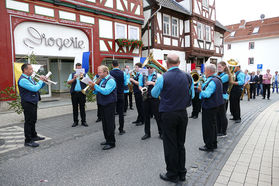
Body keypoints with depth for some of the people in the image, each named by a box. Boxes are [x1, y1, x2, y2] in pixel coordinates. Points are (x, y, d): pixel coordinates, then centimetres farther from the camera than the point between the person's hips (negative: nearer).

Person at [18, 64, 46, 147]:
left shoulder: (29, 78, 13)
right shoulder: (23, 80, -19)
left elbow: (38, 86, 20)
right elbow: (35, 88, -26)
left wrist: (43, 81, 2)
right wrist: (40, 80, -11)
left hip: (33, 103, 10)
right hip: (28, 104, -10)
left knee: (33, 121, 19)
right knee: (28, 122, -3)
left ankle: (33, 136, 33)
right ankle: (28, 141, 5)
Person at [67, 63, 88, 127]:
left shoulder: (85, 74, 9)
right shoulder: (72, 74, 12)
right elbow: (68, 82, -2)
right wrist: (74, 79, -19)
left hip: (82, 93, -1)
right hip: (74, 93, 1)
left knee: (82, 108, 1)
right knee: (75, 108, 5)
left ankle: (83, 121, 9)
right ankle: (75, 121, 15)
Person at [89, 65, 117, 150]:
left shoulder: (111, 80, -13)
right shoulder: (102, 80, 15)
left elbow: (106, 91, -26)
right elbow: (98, 91, 18)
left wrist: (95, 86, -23)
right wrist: (93, 88, -2)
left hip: (109, 105, -9)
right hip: (102, 104, 9)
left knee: (110, 124, -3)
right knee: (104, 123, 15)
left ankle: (111, 143, 6)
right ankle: (107, 140, 28)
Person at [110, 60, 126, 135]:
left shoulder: (109, 73, -8)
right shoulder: (122, 73, -6)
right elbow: (125, 83, 4)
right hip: (120, 95, 0)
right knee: (121, 113, 6)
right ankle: (121, 130, 12)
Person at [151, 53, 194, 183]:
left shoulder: (163, 78, -14)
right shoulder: (187, 76, 0)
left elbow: (154, 94, 1)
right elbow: (192, 95, 11)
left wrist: (156, 84, 18)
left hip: (168, 115, -4)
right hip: (183, 114, 5)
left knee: (170, 145, 7)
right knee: (181, 144, 16)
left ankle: (172, 175, 20)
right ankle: (182, 173, 28)